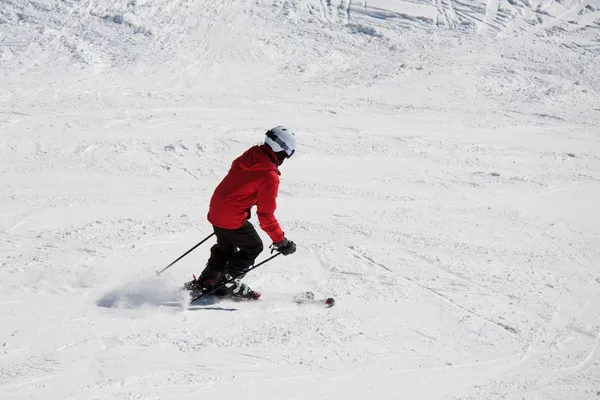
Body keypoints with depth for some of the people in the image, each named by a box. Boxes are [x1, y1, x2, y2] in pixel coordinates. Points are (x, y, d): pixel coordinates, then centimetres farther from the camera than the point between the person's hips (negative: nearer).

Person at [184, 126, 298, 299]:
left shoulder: (247, 157, 1)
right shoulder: (269, 177, -21)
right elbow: (266, 215, -19)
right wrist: (280, 241, -12)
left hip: (215, 210, 8)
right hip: (233, 218, -8)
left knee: (226, 247, 28)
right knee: (253, 247, 14)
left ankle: (204, 282, 33)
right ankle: (228, 284, 17)